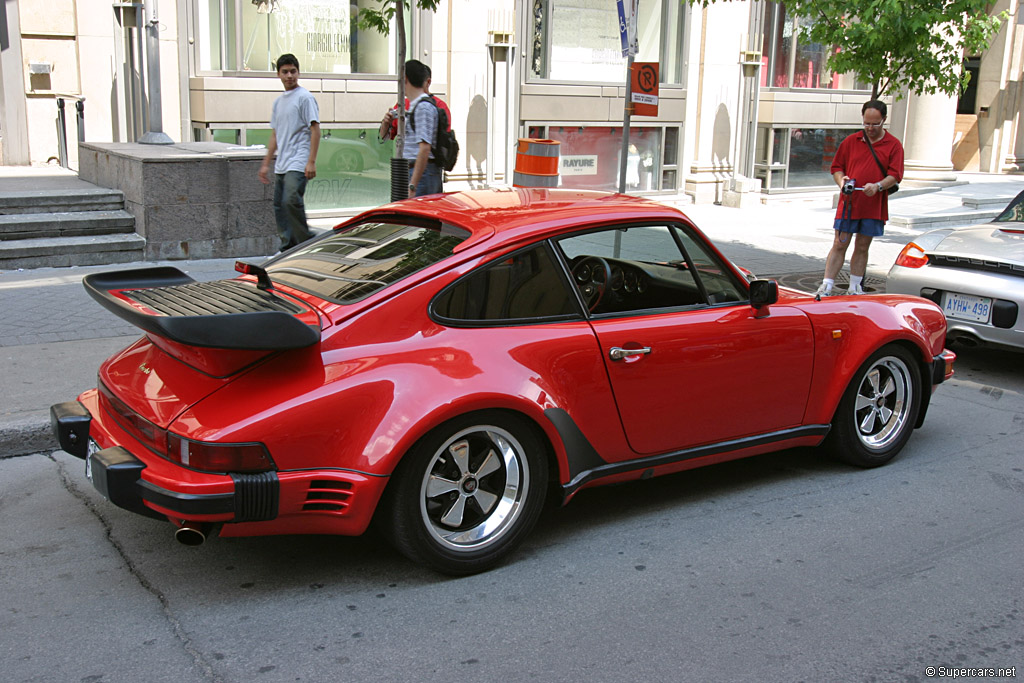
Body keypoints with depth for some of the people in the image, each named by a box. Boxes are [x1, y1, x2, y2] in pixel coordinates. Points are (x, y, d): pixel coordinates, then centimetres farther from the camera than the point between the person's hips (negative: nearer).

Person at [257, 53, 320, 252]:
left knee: (291, 200, -23)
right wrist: (266, 163, 21)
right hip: (281, 165, 8)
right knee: (279, 206, 7)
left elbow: (315, 130, -10)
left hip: (298, 163, -8)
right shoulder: (278, 101, 19)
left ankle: (306, 242, -11)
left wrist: (311, 162, -18)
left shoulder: (305, 97, -4)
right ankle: (288, 248, 14)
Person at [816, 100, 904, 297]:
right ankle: (826, 286, -3)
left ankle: (855, 288, 16)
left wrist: (878, 186, -21)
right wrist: (841, 180, -10)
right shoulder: (850, 141, 8)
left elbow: (895, 175, -2)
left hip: (874, 207, 0)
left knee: (862, 248, 8)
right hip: (848, 204, 0)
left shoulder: (894, 145, 4)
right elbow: (836, 167, 12)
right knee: (839, 245, -3)